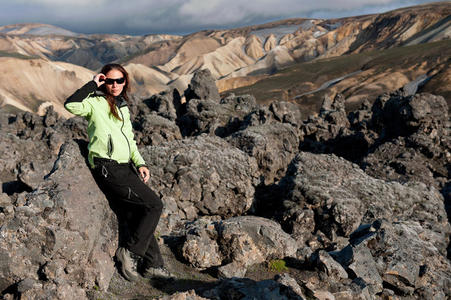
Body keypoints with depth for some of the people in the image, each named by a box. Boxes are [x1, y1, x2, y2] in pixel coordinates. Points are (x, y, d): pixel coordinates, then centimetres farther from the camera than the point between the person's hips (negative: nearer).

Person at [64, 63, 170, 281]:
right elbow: (71, 105, -23)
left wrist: (140, 163, 12)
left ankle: (152, 264, 13)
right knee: (154, 205, -12)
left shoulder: (123, 107, 22)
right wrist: (93, 84, -12)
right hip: (108, 168, -7)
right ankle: (129, 251, -1)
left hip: (126, 167, 7)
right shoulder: (95, 103, -1)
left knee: (135, 218, 6)